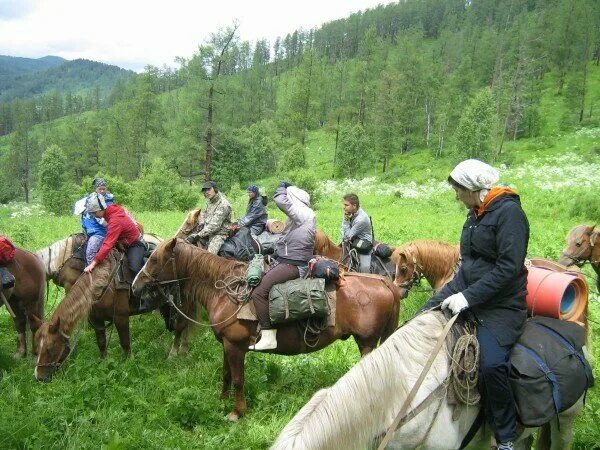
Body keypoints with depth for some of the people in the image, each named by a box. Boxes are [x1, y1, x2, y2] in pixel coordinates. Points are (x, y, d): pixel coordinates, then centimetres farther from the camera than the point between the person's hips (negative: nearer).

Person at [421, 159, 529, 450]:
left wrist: (469, 296, -23)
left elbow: (509, 267, -22)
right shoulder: (475, 215, 13)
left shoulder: (509, 212, -14)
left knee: (490, 364, -27)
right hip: (468, 298, 9)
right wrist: (450, 294, 3)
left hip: (501, 306, -9)